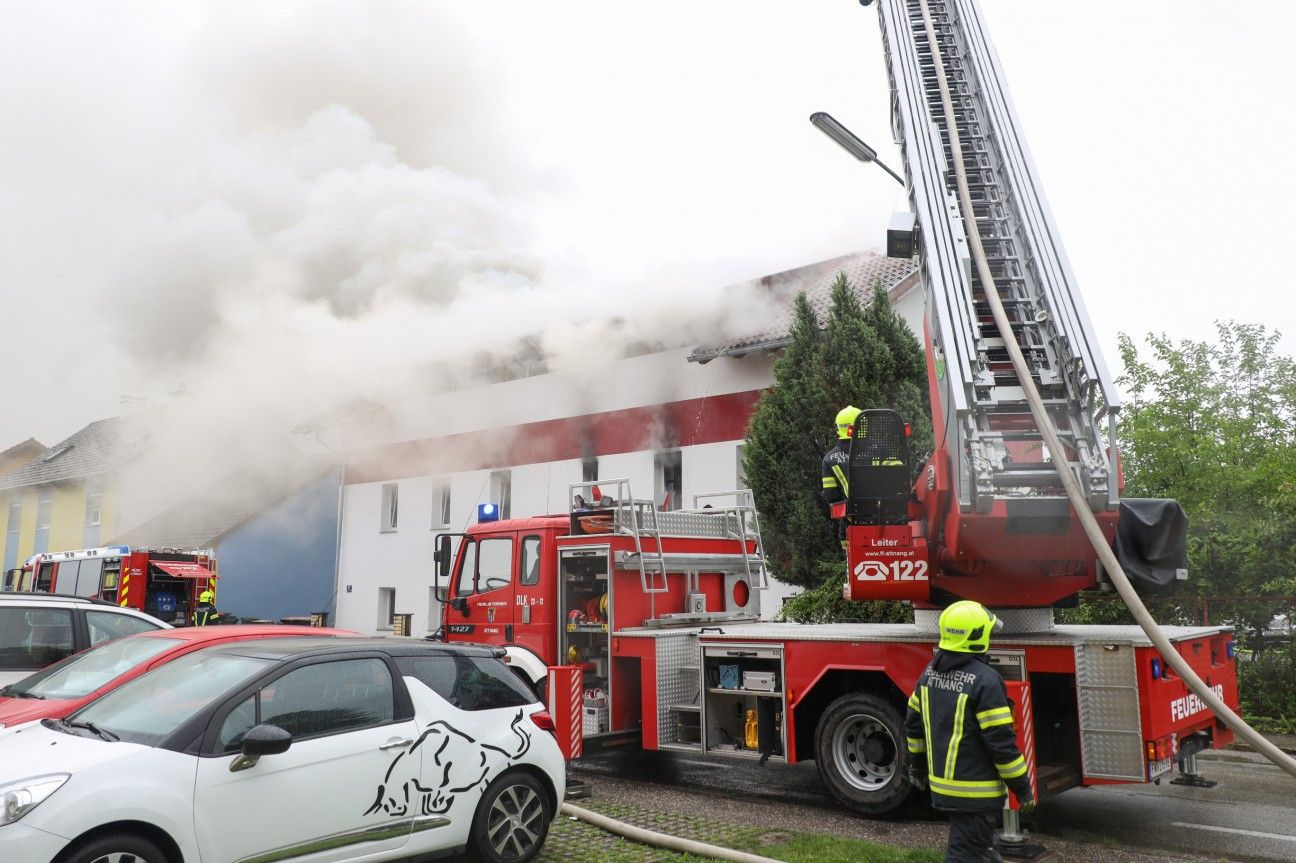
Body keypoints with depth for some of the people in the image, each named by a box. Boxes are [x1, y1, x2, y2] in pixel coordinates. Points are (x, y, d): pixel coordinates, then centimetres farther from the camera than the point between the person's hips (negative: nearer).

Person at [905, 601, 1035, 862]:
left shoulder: (931, 671, 3)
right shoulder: (984, 680, -22)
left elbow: (913, 721, 12)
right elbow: (1001, 741, -20)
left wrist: (917, 762, 25)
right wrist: (1023, 788, -9)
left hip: (941, 781, 8)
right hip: (974, 791, -8)